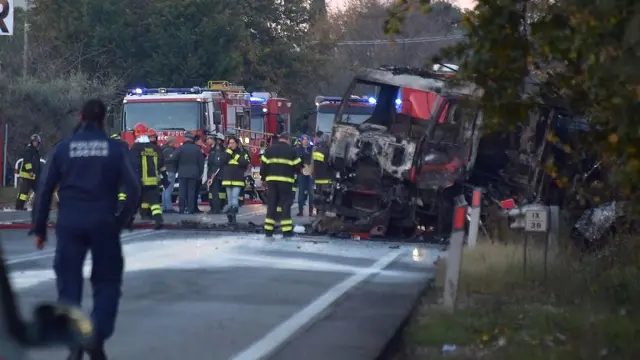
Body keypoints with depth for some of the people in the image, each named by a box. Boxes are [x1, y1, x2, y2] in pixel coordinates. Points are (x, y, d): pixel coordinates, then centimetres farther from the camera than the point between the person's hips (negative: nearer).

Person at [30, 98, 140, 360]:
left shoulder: (63, 148, 3)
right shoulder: (116, 149, 1)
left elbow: (45, 190, 2)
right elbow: (133, 189, -4)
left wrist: (39, 228, 8)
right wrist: (122, 220, 9)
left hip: (69, 224, 1)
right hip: (104, 224, 0)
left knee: (69, 282, 7)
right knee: (107, 282, 11)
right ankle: (97, 337, -7)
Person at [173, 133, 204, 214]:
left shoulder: (180, 148, -5)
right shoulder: (197, 149, 2)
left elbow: (174, 159, -5)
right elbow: (201, 162, 5)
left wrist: (177, 169, 11)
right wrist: (200, 173, 12)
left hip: (182, 174, -1)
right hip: (194, 174, 1)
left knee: (182, 192, 2)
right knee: (191, 191, 2)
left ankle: (182, 209, -1)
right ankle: (191, 209, -2)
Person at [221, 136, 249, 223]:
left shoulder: (242, 153, 4)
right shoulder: (227, 152, 12)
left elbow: (245, 163, -12)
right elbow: (223, 161, -6)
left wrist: (236, 157, -10)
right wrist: (229, 151, -9)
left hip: (238, 180, -4)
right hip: (228, 179, 4)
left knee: (235, 197, -17)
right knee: (229, 199, 5)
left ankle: (233, 212, -28)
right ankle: (231, 216, 9)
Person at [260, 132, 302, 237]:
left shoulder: (270, 149, 6)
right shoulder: (292, 151, 0)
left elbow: (263, 165, 5)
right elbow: (298, 166, 2)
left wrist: (263, 176, 16)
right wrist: (293, 172, 22)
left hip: (271, 180, 3)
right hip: (286, 181, -3)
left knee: (271, 204, 8)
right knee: (285, 204, 0)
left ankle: (268, 230, 7)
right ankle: (287, 230, -5)